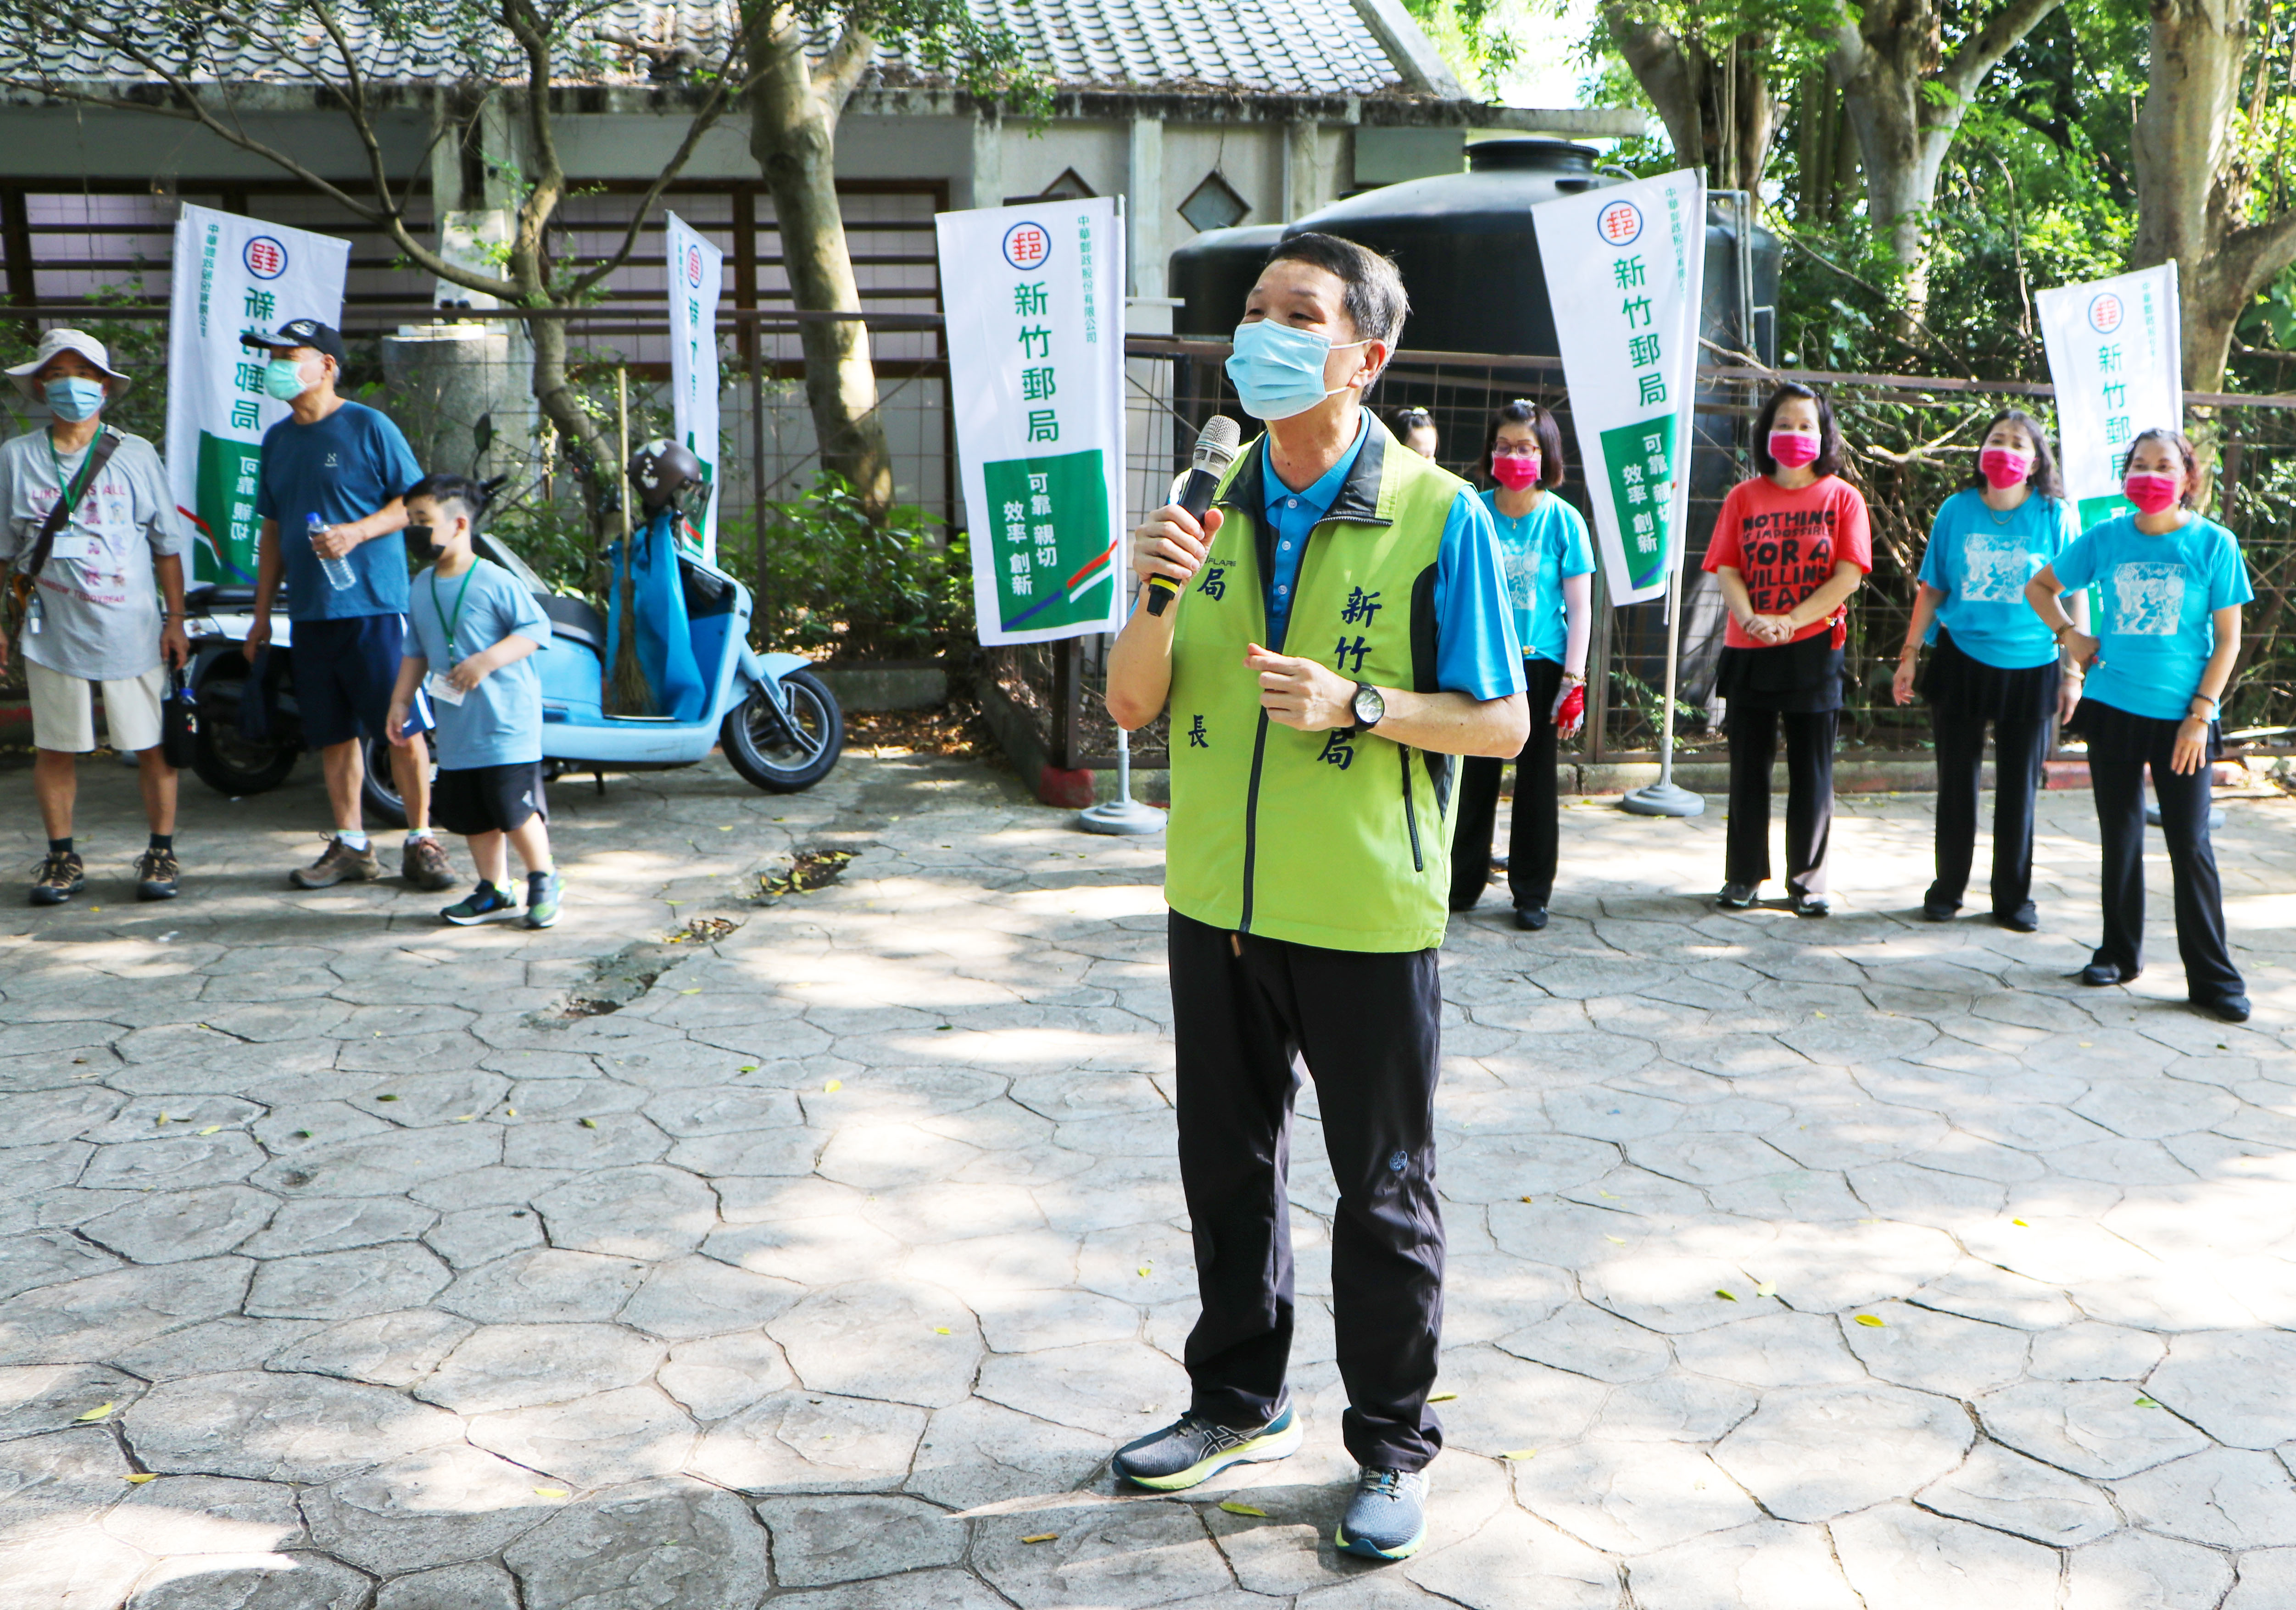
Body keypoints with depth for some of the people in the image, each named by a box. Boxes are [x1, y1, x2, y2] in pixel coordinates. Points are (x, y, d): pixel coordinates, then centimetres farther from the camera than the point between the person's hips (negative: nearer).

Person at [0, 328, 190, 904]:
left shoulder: (135, 455, 3)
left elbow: (167, 546, 6)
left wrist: (176, 620, 2)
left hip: (134, 631, -1)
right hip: (53, 633, 1)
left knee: (153, 746, 1)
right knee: (55, 749, 6)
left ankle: (161, 852, 14)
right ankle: (62, 858, 18)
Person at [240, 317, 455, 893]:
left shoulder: (369, 427, -3)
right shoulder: (278, 440, 16)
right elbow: (273, 530, 21)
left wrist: (357, 532, -17)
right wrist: (262, 614, 18)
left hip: (375, 606, -6)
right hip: (309, 614, 6)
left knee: (405, 731, -5)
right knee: (334, 738, 8)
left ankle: (421, 841, 5)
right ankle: (350, 845, 17)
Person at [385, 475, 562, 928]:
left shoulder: (496, 582, -11)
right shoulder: (421, 589, 10)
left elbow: (537, 628, -12)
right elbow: (415, 652, 20)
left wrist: (488, 660, -22)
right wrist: (400, 702, 15)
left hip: (507, 724, -7)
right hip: (455, 731, 7)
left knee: (514, 809, -5)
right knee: (472, 815, 10)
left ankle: (544, 879, 14)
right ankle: (495, 889, 23)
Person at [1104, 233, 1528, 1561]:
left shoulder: (1438, 516, -10)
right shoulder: (1213, 504, 6)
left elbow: (1503, 723, -9)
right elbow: (1133, 706, 4)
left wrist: (1357, 704, -24)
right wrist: (1159, 598, -15)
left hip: (1365, 915, -5)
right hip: (1218, 904, 5)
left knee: (1385, 1193, 7)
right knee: (1228, 1168, 18)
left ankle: (1396, 1448, 24)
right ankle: (1241, 1402, 37)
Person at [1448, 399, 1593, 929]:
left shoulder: (1562, 520, -3)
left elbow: (1580, 609, -2)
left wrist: (1573, 680, -8)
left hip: (1540, 664, -1)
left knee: (1536, 781, 5)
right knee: (1474, 777, 7)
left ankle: (1532, 894, 17)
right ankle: (1463, 884, 22)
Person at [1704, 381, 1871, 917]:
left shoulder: (1841, 497, 1)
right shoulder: (1744, 497, 7)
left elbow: (1849, 575, -7)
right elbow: (1726, 570, 1)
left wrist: (1790, 621, -16)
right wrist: (1751, 618, -17)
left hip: (1814, 651, -2)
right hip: (1748, 652, 2)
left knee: (1812, 771, 3)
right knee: (1748, 768, 8)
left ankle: (1808, 881, 12)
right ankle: (1744, 876, 18)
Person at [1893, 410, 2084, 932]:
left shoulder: (2056, 516, -2)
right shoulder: (1957, 510, 2)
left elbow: (2074, 596, 1)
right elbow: (1932, 590, 7)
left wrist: (2073, 671, -2)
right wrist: (1910, 655, 4)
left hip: (2029, 666, -1)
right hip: (1960, 660, 1)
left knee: (2019, 788, 7)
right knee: (1957, 783, 8)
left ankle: (2014, 898, 19)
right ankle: (1947, 889, 22)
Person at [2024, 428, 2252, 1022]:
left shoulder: (2214, 544, -4)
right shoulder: (2106, 539, 3)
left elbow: (2228, 639, -3)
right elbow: (2040, 587, 18)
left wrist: (2201, 715, -10)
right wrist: (2069, 635, 2)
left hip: (2182, 719, -3)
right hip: (2113, 710, 3)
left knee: (2190, 843, -3)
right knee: (2120, 836, 12)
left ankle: (2213, 977, 4)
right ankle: (2120, 953, 26)